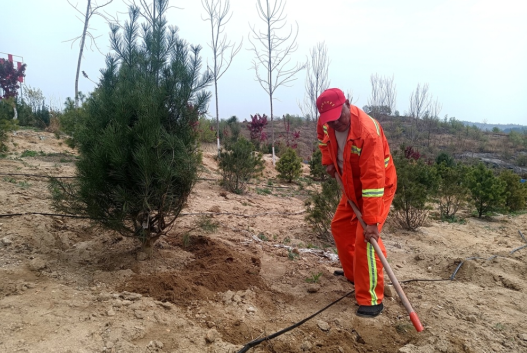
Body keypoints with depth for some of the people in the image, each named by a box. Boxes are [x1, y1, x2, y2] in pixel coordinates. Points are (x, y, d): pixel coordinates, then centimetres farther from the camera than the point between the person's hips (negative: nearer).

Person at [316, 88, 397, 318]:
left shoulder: (368, 132, -36)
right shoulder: (326, 123, -13)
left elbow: (373, 180, -38)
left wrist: (372, 220, -39)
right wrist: (328, 161, 4)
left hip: (378, 187, -8)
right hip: (352, 186, 8)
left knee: (366, 239, -17)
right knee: (339, 227, 16)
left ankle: (372, 299, -6)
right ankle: (353, 274, 38)